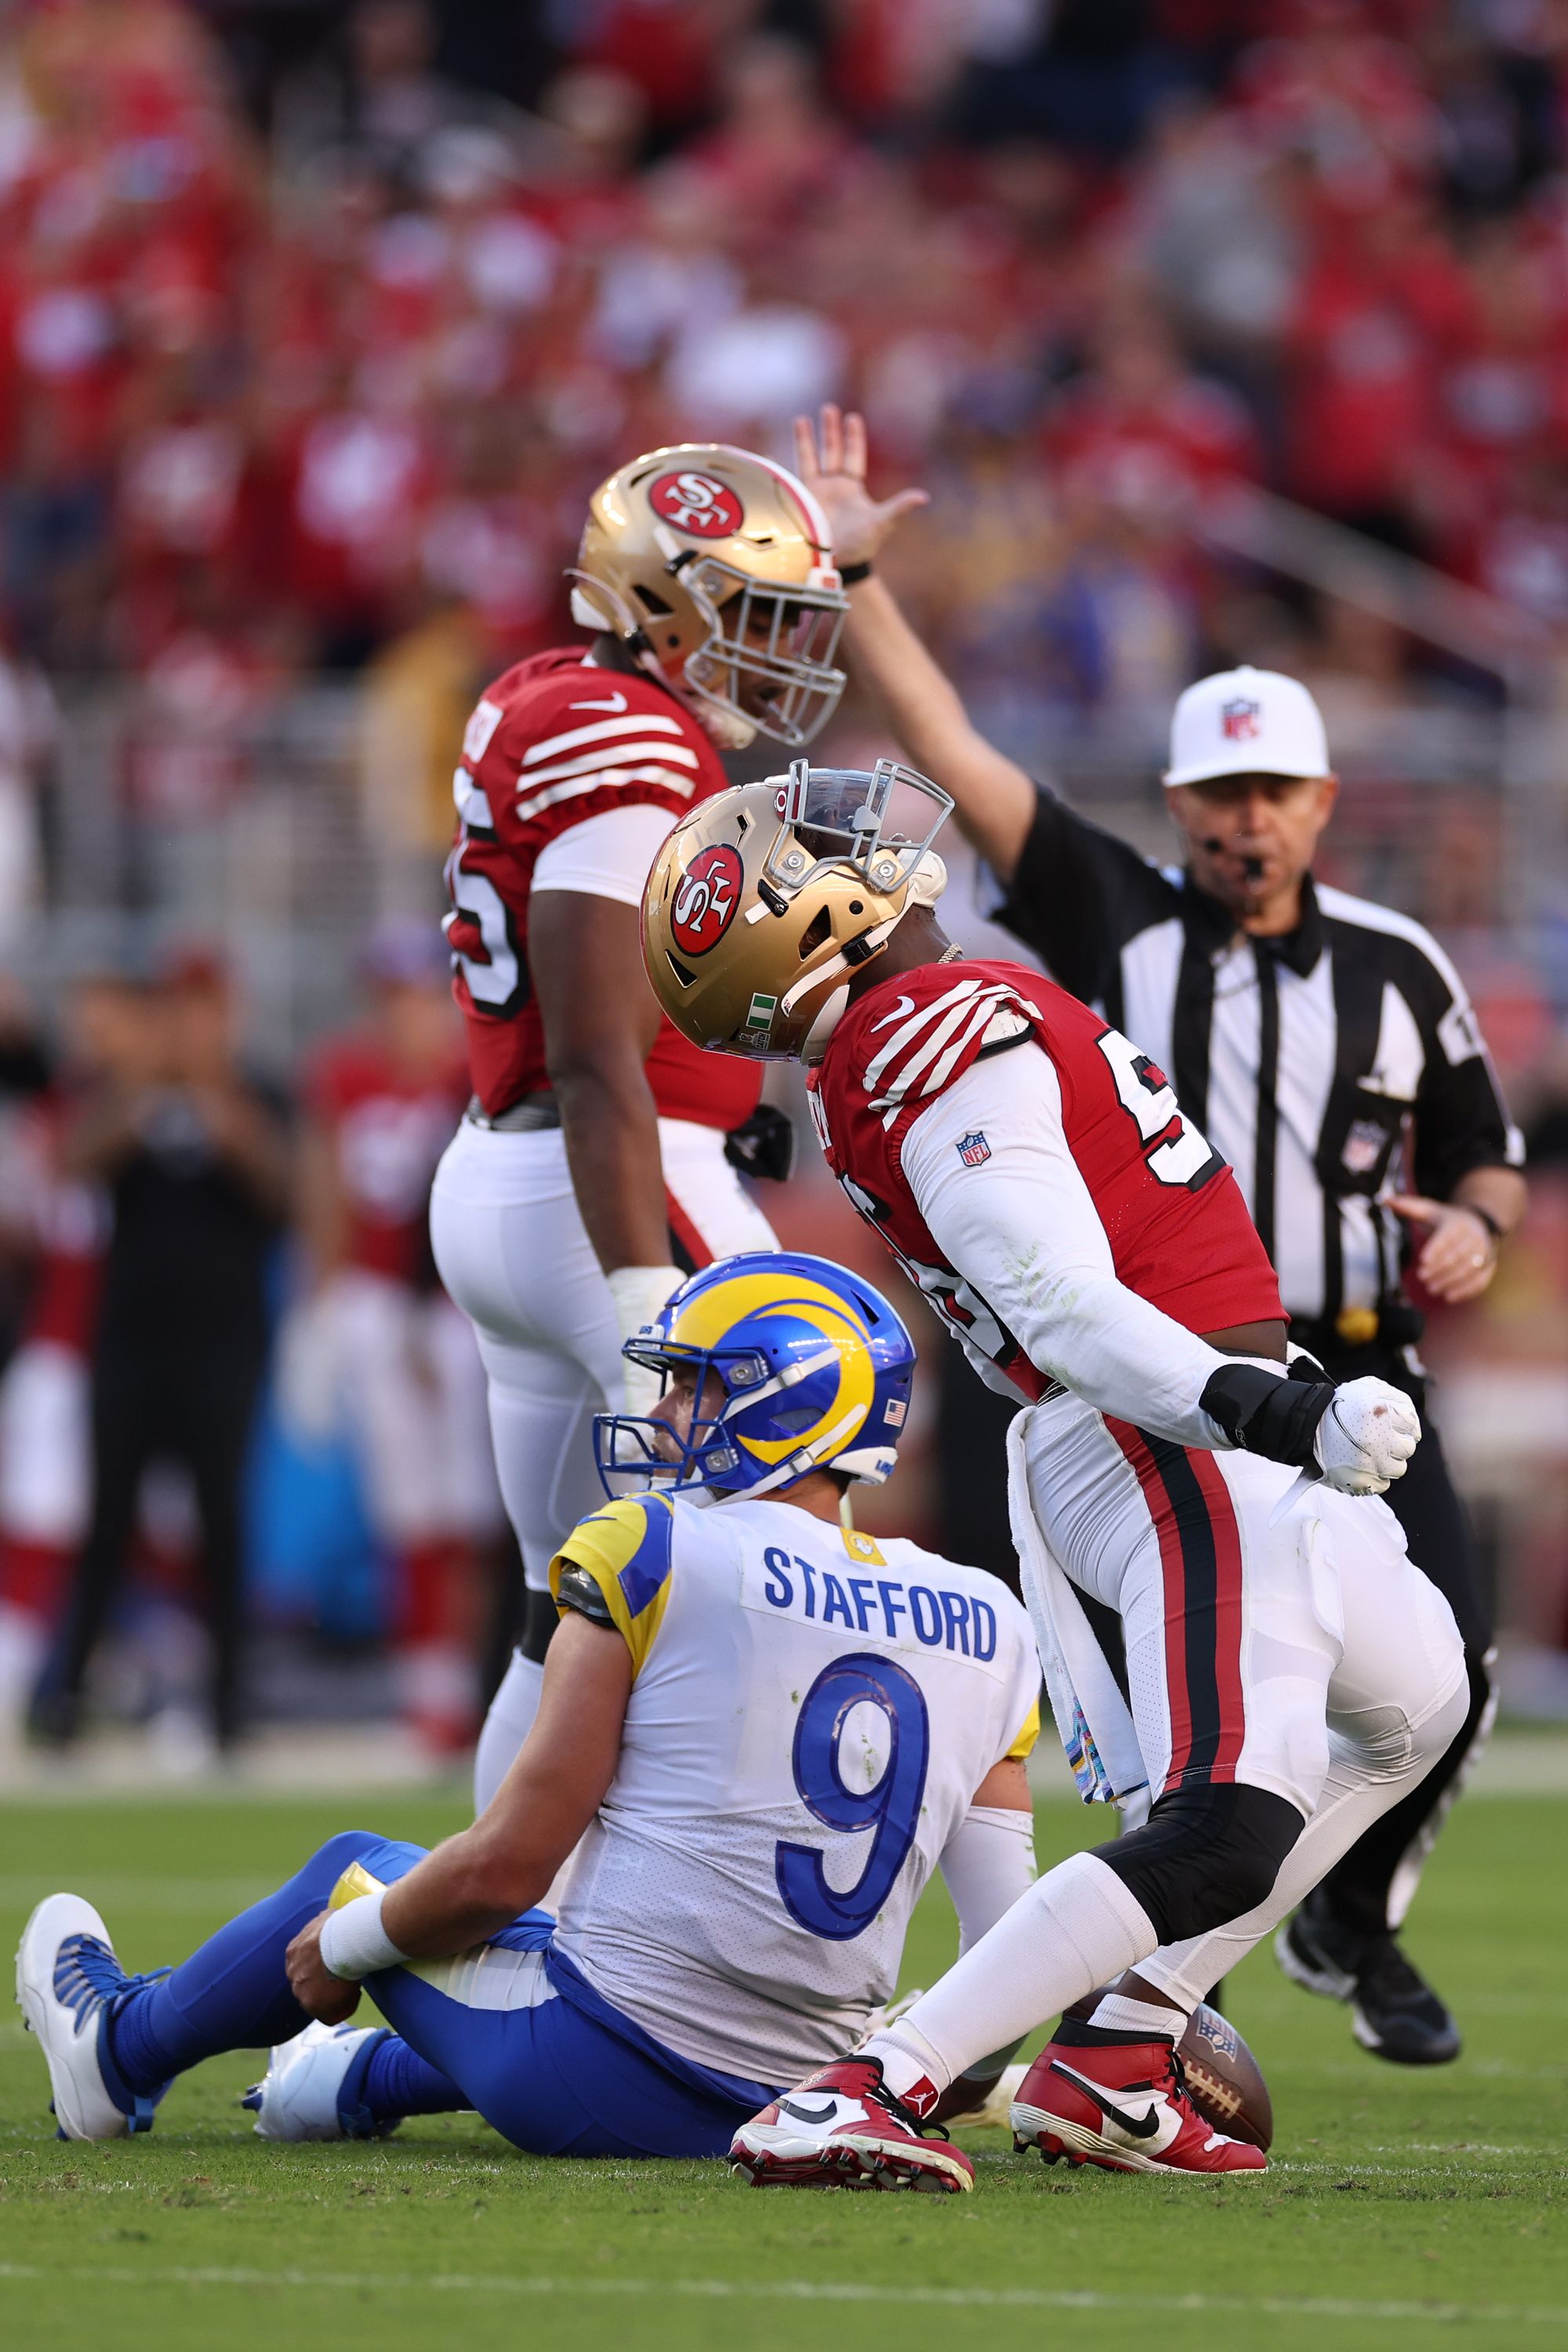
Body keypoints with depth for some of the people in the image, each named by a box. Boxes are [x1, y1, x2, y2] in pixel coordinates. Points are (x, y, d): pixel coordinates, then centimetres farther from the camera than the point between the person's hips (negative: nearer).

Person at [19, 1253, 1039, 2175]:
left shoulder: (653, 1563, -11)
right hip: (788, 2100, 4)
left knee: (354, 1874, 24)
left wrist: (344, 1943, 8)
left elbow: (505, 1870, -10)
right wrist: (953, 2086, 18)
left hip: (605, 2081, -4)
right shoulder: (977, 1628, 4)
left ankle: (122, 2047, 48)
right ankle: (360, 2080, 59)